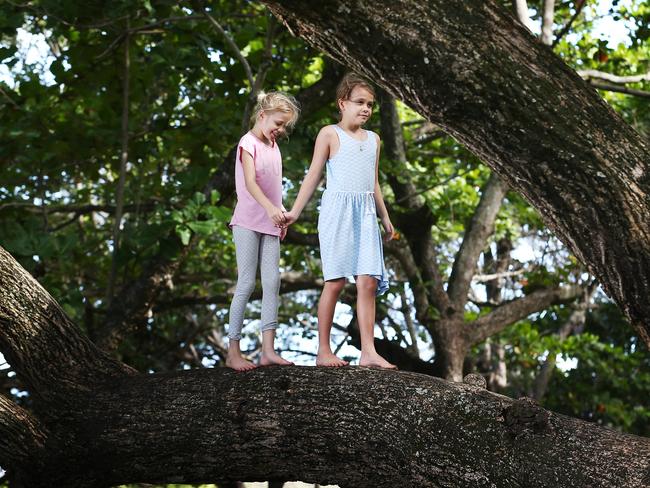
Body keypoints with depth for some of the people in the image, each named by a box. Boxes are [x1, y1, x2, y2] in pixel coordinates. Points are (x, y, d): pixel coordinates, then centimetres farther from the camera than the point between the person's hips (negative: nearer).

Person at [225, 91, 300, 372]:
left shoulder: (273, 146, 15)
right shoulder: (248, 143, -9)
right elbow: (250, 183, -23)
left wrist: (281, 216, 17)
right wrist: (270, 208, -37)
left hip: (269, 224, 7)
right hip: (248, 222, -7)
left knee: (272, 282, -2)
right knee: (246, 283, -7)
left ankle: (268, 350, -5)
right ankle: (233, 351, -1)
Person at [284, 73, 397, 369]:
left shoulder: (373, 139, 18)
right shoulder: (330, 134, 2)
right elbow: (314, 175, 1)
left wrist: (385, 218, 26)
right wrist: (295, 211, -5)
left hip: (366, 213, 5)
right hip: (337, 209, -5)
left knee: (368, 281, -5)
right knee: (335, 281, -5)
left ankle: (368, 352, -6)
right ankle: (323, 350, 2)